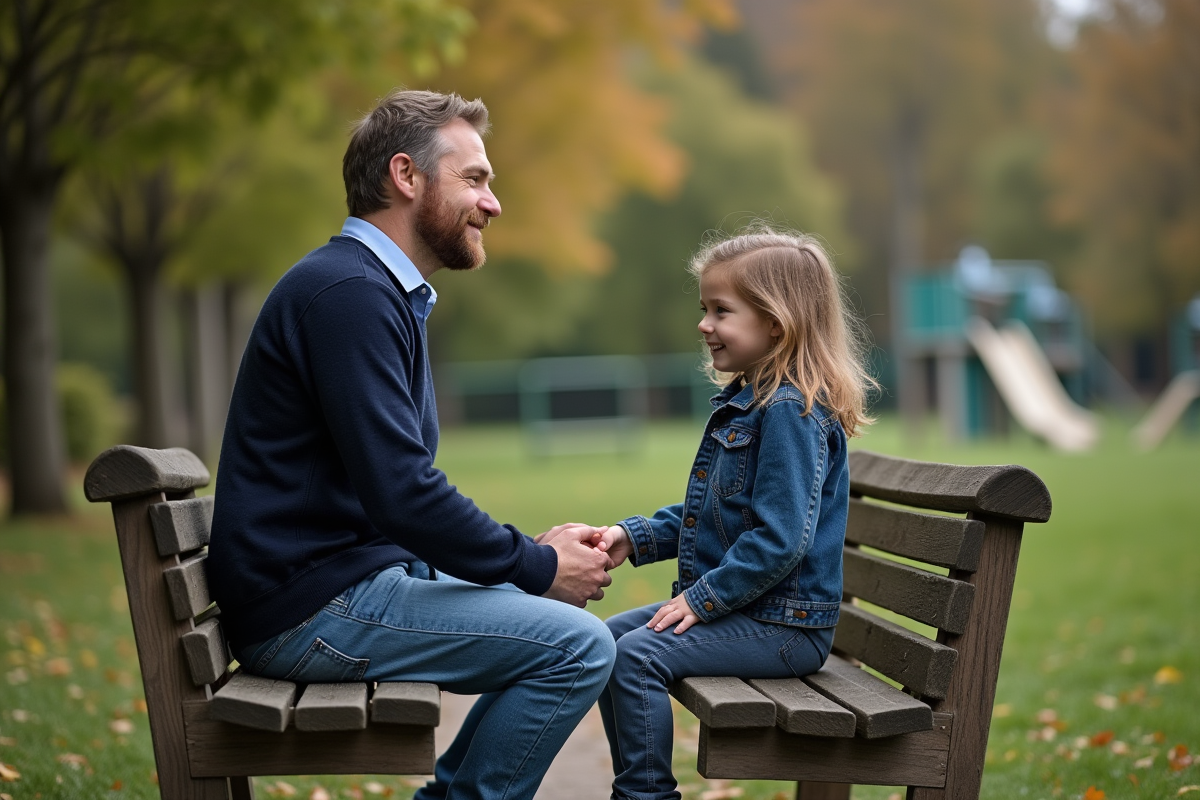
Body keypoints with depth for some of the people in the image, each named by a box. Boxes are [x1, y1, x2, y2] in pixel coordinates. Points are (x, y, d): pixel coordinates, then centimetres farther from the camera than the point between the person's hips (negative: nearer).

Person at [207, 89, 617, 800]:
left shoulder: (387, 294, 18)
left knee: (564, 623, 14)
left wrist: (534, 548, 6)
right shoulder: (348, 290, -16)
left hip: (356, 572, 11)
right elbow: (401, 494, -24)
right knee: (577, 647, -16)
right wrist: (539, 566, -12)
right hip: (308, 603, -11)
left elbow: (406, 486, 19)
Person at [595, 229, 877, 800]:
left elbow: (780, 538, -25)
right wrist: (636, 537, 9)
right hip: (736, 607, 11)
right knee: (610, 636, 11)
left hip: (783, 624, -11)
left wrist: (703, 598, -20)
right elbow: (706, 513, 22)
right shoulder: (745, 402, 14)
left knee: (638, 656, -22)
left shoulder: (791, 411, -19)